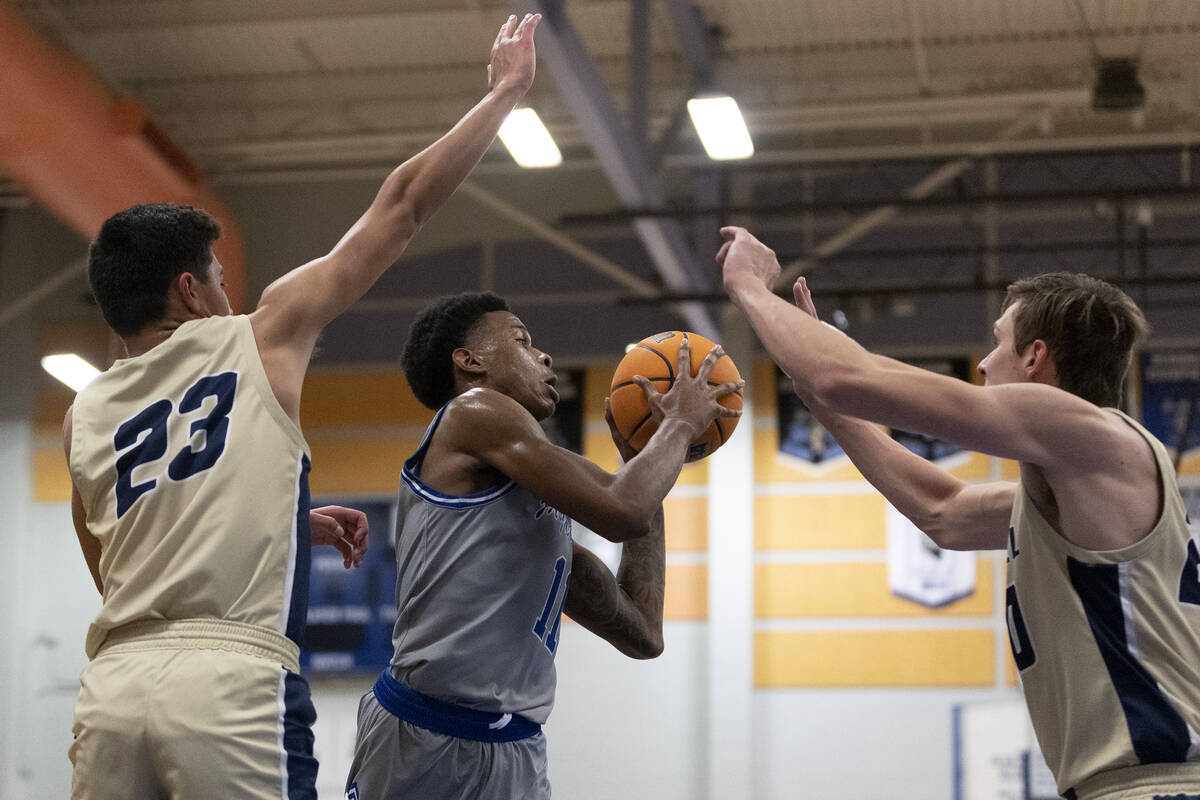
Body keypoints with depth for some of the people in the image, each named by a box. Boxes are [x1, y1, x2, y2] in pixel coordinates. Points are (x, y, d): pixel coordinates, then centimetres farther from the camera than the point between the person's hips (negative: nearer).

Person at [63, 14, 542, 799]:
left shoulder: (85, 416, 19)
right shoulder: (262, 339, 6)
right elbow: (403, 204, 11)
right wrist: (504, 91, 21)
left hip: (114, 680, 5)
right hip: (233, 677, -5)